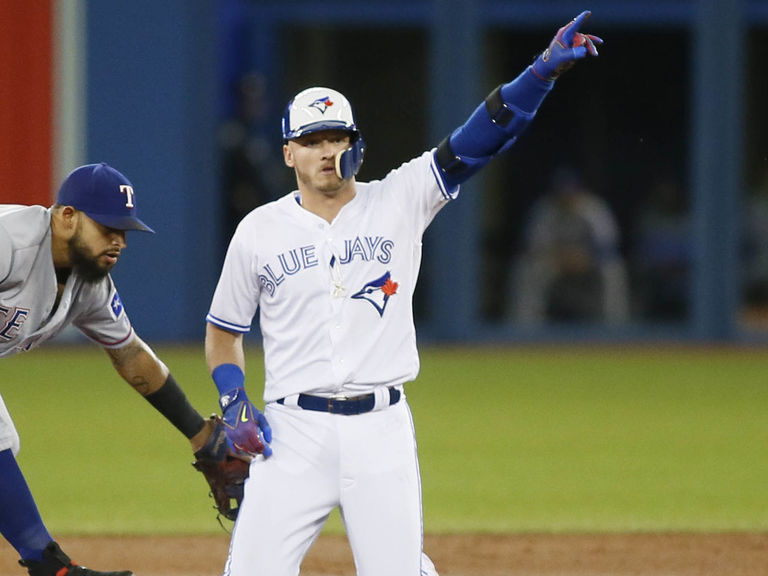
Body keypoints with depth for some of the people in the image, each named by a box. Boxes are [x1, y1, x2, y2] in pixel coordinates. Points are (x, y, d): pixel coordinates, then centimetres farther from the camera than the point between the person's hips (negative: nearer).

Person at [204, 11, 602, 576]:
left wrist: (543, 71, -20)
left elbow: (477, 142, -7)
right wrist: (235, 407, -1)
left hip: (381, 429, 0)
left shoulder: (398, 203, 3)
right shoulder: (259, 230, 5)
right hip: (293, 431, 0)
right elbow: (223, 332, 15)